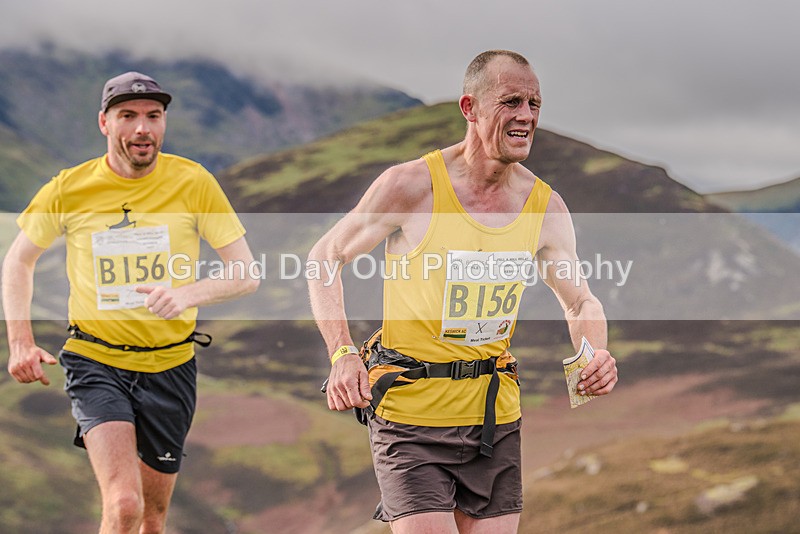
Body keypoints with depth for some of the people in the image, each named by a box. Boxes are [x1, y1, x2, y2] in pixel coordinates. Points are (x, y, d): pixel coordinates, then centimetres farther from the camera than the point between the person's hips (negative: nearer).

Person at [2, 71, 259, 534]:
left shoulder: (193, 183, -7)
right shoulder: (69, 189, -6)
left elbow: (246, 274, -7)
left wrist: (189, 294, -27)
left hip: (170, 364, 2)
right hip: (96, 362, -2)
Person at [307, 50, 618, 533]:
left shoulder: (545, 207, 1)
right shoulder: (412, 186, -12)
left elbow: (581, 301, 11)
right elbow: (325, 258, -3)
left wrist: (596, 357, -12)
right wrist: (343, 355, -16)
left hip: (495, 419, 5)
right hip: (411, 415, -5)